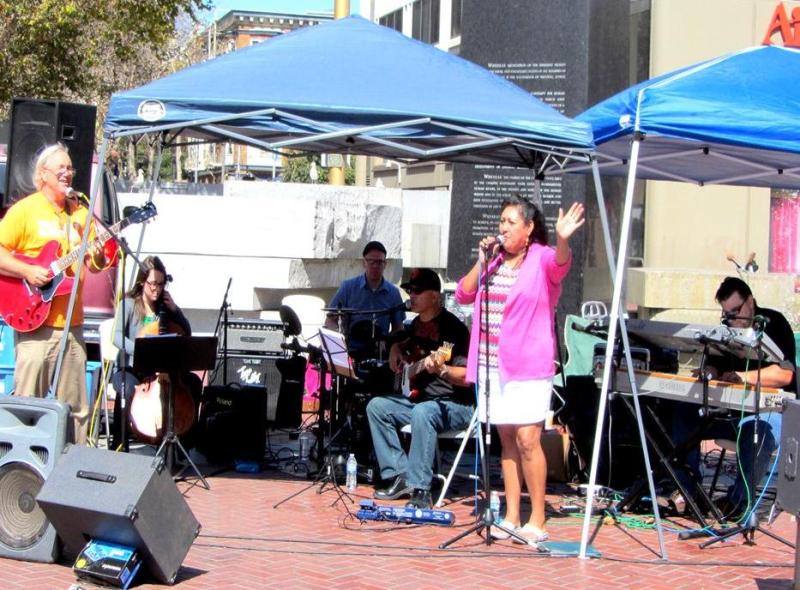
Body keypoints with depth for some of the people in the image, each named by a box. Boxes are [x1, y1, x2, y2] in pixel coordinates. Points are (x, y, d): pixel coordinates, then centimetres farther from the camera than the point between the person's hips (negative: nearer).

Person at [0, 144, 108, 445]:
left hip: (71, 322, 5)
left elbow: (93, 263, 17)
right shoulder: (24, 210, -3)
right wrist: (28, 271, -18)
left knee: (76, 407, 8)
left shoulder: (80, 213, 14)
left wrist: (97, 258, -5)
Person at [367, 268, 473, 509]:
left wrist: (441, 369, -40)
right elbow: (404, 342, 34)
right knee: (376, 406, -4)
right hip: (419, 397, 9)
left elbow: (468, 377, -22)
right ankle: (400, 477, -5)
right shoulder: (417, 323, 10)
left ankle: (420, 489, -33)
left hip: (456, 405, -9)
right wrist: (396, 350, 11)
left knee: (422, 412, -37)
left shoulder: (452, 327, -16)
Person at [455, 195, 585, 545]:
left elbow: (560, 263, -27)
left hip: (529, 366, -6)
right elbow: (462, 296, 10)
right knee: (507, 440, 10)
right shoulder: (493, 260, 13)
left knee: (527, 440, -10)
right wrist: (482, 262, -3)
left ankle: (537, 520, -2)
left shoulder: (542, 259, -4)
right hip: (493, 364, 6)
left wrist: (562, 240, -49)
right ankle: (511, 517, 16)